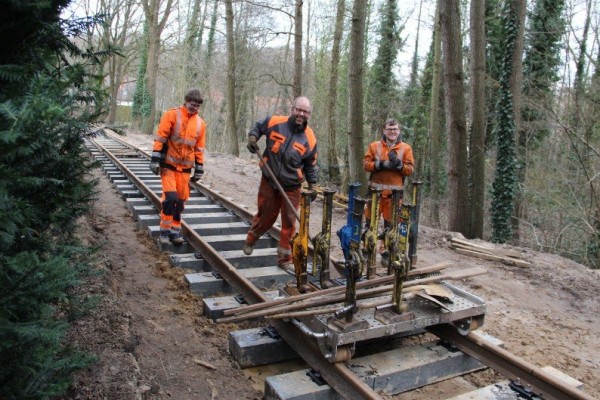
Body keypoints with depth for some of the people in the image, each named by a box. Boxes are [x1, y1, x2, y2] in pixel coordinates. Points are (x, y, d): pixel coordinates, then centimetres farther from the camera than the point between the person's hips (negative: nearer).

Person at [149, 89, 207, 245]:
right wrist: (155, 159, -14)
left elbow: (199, 148, 11)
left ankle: (175, 231, 19)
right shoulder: (172, 115, -7)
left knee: (180, 200, 7)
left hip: (185, 168, 4)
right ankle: (164, 230, 1)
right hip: (168, 165, -4)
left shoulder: (200, 123, 7)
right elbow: (160, 138, -9)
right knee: (170, 197, -15)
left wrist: (199, 169, 10)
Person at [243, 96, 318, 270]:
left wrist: (312, 184, 1)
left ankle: (284, 259, 16)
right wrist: (252, 137, -8)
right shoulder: (274, 122, -9)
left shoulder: (310, 138, -6)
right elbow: (258, 127, 12)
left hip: (291, 187, 0)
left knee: (289, 223, 2)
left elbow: (310, 165, 5)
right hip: (269, 182, 0)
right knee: (264, 217, 14)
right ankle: (250, 241, 43)